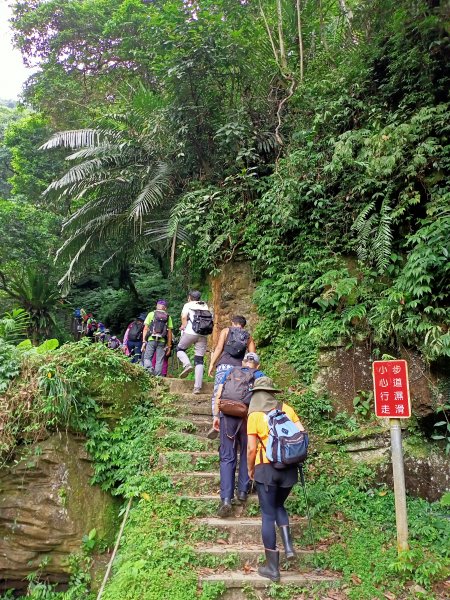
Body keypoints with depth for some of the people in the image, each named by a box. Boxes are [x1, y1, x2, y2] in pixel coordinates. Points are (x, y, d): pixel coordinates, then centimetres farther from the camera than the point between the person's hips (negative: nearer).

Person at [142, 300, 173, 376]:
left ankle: (149, 368, -20)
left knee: (147, 357, 8)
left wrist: (144, 341, 4)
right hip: (162, 341, 1)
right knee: (159, 361, 5)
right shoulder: (168, 317, 11)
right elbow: (169, 332, 7)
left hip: (151, 340, -1)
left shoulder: (151, 314, 10)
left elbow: (145, 329, 3)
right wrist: (169, 346, 9)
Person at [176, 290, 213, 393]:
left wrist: (183, 326, 5)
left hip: (191, 332, -4)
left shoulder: (188, 305, 8)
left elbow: (184, 316, -9)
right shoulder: (206, 307, 21)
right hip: (204, 335, 4)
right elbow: (212, 319, 12)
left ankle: (187, 364, -9)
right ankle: (197, 387, -2)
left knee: (180, 349, 21)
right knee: (199, 360, 5)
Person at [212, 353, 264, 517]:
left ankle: (226, 499, -4)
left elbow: (218, 395, 10)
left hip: (227, 416, 1)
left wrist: (216, 416, 12)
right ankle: (242, 491, 23)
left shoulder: (230, 371, 18)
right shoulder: (259, 375, 13)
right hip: (248, 416, -1)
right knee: (246, 454, 19)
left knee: (227, 457, 3)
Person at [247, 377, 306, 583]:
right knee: (279, 506, 26)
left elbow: (251, 448, -8)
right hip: (289, 467, 4)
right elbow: (302, 433, 1)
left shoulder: (255, 415, -6)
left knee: (268, 515, 6)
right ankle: (288, 545, 11)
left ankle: (272, 567, 12)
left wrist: (250, 469, 7)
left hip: (266, 467, -4)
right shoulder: (286, 409, 3)